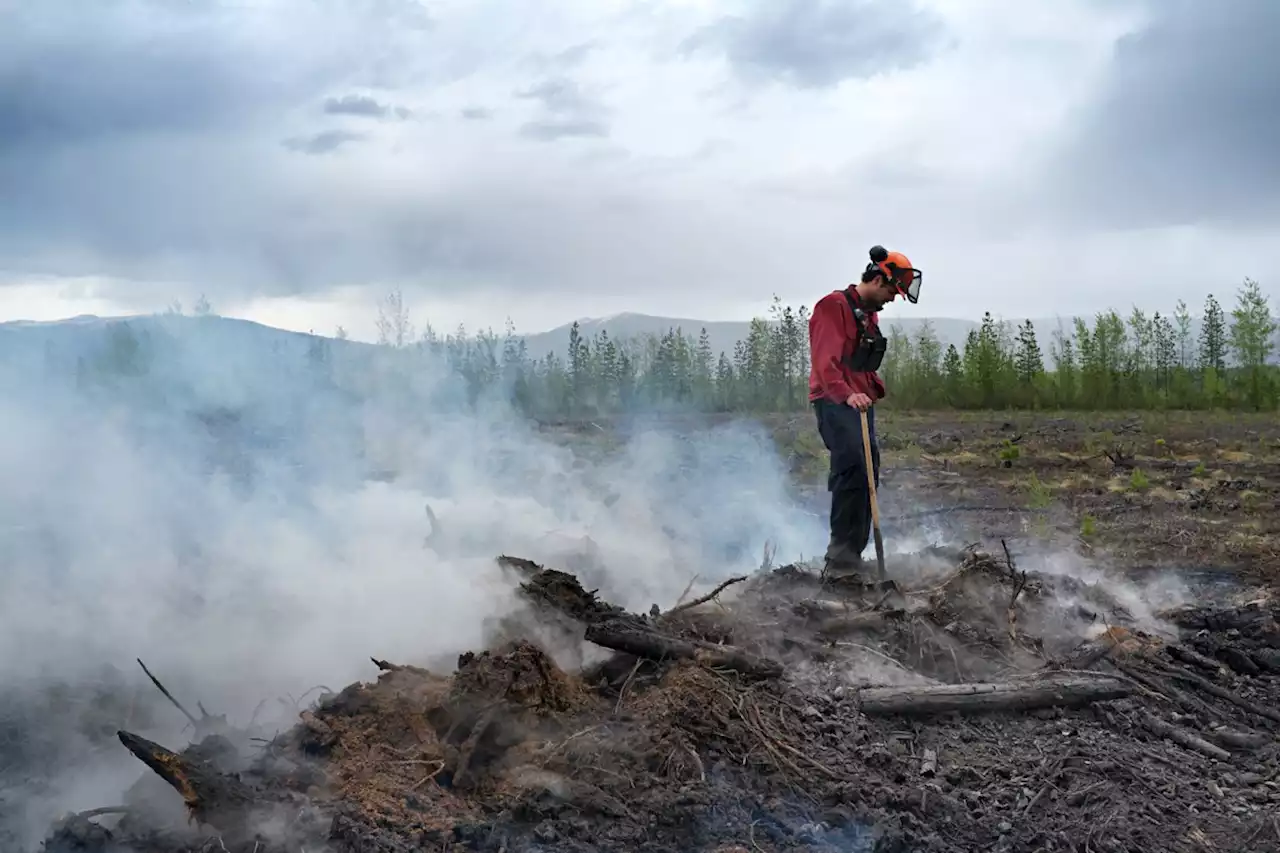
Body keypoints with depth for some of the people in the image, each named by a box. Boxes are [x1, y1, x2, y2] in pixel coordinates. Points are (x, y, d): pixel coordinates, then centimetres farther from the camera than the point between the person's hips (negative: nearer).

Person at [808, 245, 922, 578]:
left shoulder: (870, 314, 21)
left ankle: (850, 557, 17)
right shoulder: (834, 306, -10)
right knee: (853, 471, -22)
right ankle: (841, 559, -22)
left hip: (861, 403, 10)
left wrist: (875, 388, 15)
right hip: (835, 403, -10)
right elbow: (825, 361, -21)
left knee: (867, 474, 8)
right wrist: (846, 394, -35)